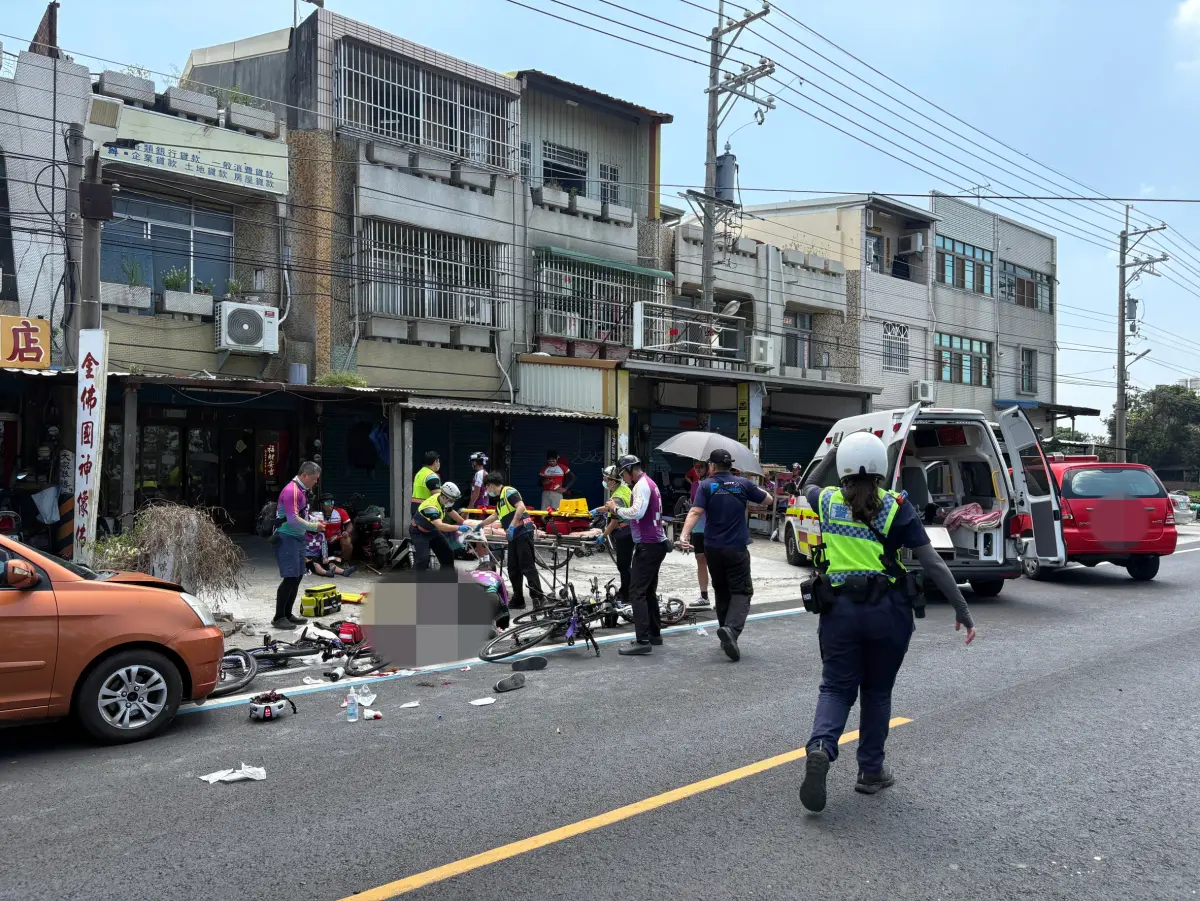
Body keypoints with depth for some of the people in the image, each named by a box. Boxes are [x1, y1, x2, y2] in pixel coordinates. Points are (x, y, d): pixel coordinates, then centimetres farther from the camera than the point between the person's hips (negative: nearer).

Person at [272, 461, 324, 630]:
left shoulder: (302, 491, 15)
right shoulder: (291, 491, -17)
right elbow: (293, 520, -24)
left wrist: (314, 521, 9)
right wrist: (313, 527, -15)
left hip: (297, 538, 10)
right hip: (287, 538, -10)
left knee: (297, 577, 12)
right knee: (290, 578, -11)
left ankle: (287, 614, 21)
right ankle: (278, 618, -4)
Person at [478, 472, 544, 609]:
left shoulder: (508, 491, -5)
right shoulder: (500, 499, 25)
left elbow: (521, 507, -20)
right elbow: (495, 515, 43)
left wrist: (512, 525, -25)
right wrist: (481, 525, 54)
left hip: (523, 532, -10)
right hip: (514, 536, 10)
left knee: (527, 566, -13)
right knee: (513, 569, 10)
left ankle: (538, 598, -15)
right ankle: (518, 599, 15)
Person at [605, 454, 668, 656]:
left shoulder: (642, 485, -13)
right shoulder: (649, 483, 19)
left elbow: (637, 512, -27)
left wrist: (616, 509, -13)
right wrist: (620, 509, 9)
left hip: (648, 546, -11)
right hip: (656, 543, 11)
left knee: (637, 592, -11)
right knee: (649, 591, 17)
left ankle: (642, 641, -13)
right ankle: (654, 634, 23)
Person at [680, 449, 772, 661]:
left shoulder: (706, 485, -3)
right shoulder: (743, 484, -1)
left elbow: (695, 512, -17)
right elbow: (768, 499, 13)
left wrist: (684, 535, -26)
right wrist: (753, 490, 30)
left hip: (713, 548, 2)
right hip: (737, 548, -2)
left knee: (721, 591, 17)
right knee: (741, 591, 0)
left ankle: (725, 631, 21)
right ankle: (731, 628, -23)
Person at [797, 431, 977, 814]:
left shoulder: (827, 501, 3)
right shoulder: (897, 507, -3)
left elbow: (809, 489, 30)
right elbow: (933, 564, -4)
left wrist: (812, 479, 54)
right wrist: (962, 610, 3)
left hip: (839, 608, 1)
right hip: (887, 610, -1)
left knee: (836, 687, 10)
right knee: (877, 691, 17)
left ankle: (820, 747, -16)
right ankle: (871, 771, 24)